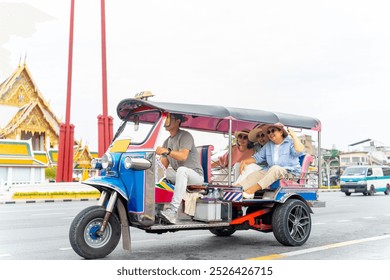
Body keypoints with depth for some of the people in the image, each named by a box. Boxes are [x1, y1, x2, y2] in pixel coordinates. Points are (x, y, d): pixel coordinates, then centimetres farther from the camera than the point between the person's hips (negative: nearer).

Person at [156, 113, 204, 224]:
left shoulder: (185, 136, -6)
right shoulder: (167, 142, 17)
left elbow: (183, 156, -24)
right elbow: (163, 165, 9)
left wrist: (167, 151, -38)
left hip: (195, 174, -8)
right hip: (178, 175, 8)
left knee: (182, 170, -39)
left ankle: (173, 210, -49)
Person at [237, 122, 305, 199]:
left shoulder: (290, 143, 1)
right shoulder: (268, 145, 19)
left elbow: (299, 151, -19)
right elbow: (257, 157, 21)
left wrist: (294, 136, -19)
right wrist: (245, 161, 5)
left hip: (290, 172, -6)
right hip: (271, 172, 6)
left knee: (275, 169, -36)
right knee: (254, 174, -16)